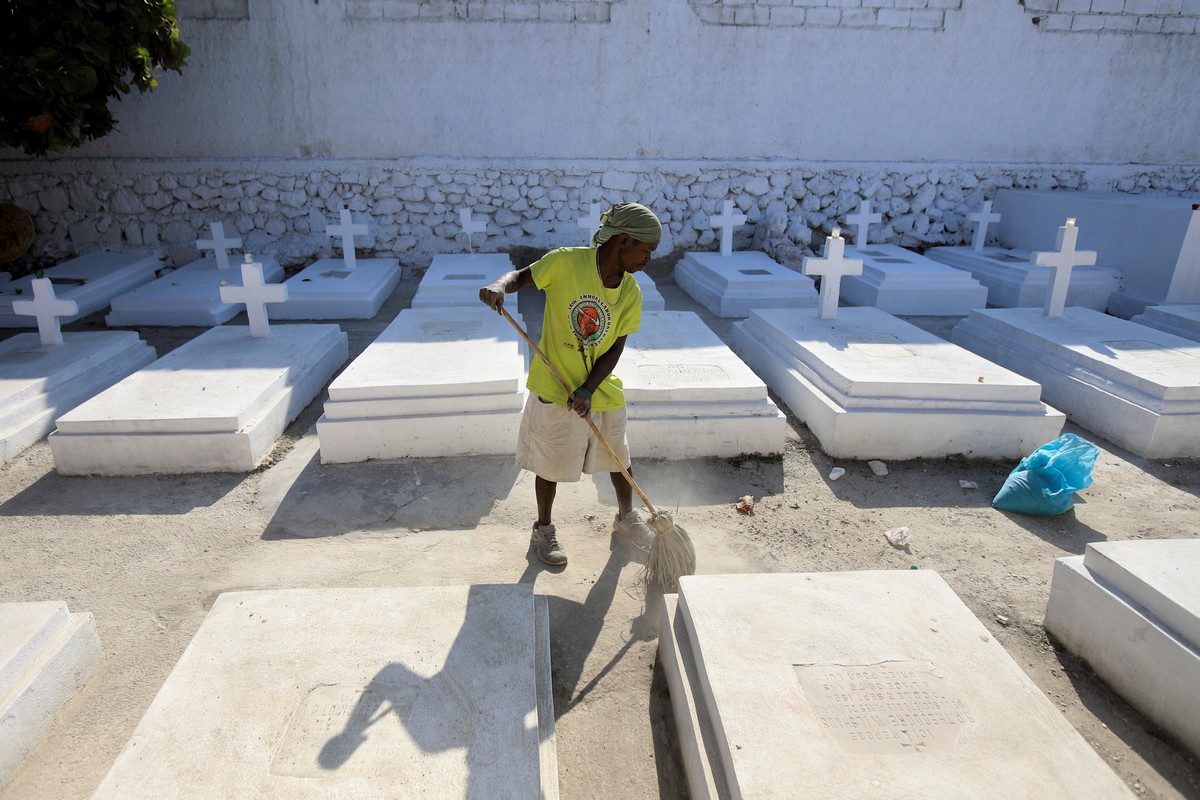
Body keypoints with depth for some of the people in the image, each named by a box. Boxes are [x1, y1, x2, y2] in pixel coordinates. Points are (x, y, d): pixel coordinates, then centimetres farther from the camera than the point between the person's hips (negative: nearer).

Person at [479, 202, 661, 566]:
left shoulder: (631, 293, -7)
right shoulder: (565, 262, -18)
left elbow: (615, 348, -7)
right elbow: (522, 276, -7)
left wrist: (588, 390, -19)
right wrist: (500, 286, -31)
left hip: (602, 390, 4)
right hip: (554, 388, -4)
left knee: (619, 458, 18)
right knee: (551, 464, 11)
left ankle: (626, 517, 45)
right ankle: (544, 529, 35)